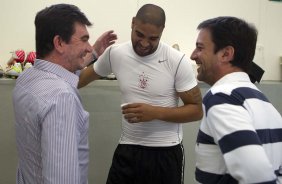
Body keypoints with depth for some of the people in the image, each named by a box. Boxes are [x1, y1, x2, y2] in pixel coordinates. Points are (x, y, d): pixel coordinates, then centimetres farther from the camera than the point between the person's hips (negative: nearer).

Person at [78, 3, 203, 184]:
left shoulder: (177, 61, -13)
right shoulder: (115, 53, -2)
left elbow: (197, 110, -9)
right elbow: (82, 79, 16)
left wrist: (156, 113, -20)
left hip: (166, 152, -2)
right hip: (127, 150, 3)